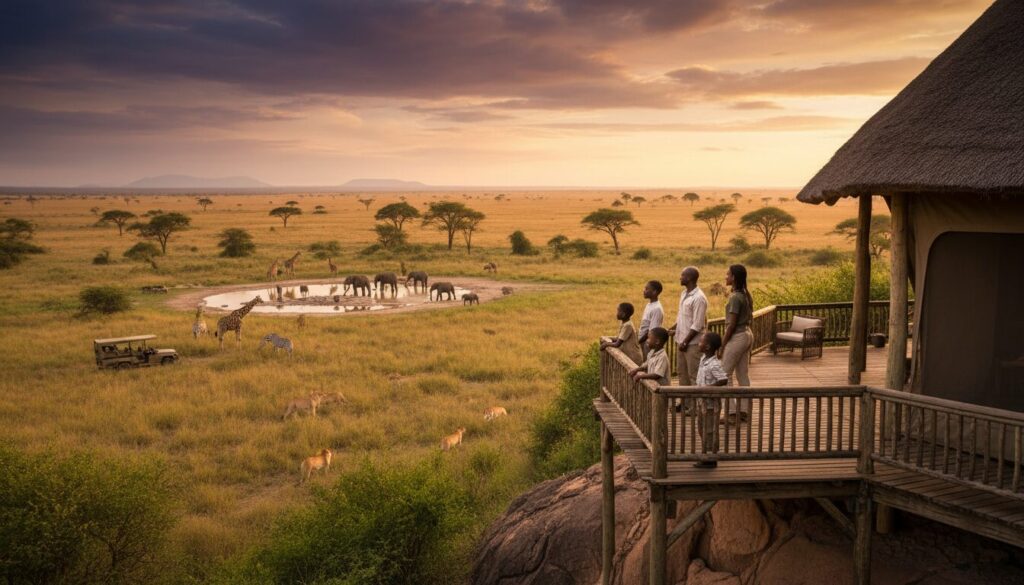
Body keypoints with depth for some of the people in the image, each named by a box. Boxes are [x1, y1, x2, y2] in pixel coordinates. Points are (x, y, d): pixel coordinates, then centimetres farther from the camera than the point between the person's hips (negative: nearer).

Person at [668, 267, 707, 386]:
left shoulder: (699, 298, -19)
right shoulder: (684, 293, 9)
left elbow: (697, 325, -20)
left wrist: (685, 342, -18)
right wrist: (673, 329, 10)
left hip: (692, 343, -9)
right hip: (681, 341, 9)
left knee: (694, 374, -2)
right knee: (682, 372, 15)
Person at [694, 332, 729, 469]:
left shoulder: (714, 365, -24)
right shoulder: (704, 359, 4)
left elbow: (724, 380, -31)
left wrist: (708, 388, -28)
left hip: (711, 402, -9)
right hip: (702, 400, 9)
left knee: (709, 431, 1)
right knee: (702, 428, 18)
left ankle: (711, 459, 12)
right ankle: (706, 455, 30)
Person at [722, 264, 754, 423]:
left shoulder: (735, 297, -19)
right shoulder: (747, 295, 8)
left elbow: (732, 324, -19)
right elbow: (749, 317, 13)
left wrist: (723, 344, -13)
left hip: (737, 337, -9)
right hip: (747, 335, 9)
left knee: (725, 374, -1)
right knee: (742, 374, 12)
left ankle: (731, 412, -1)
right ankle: (744, 411, 16)